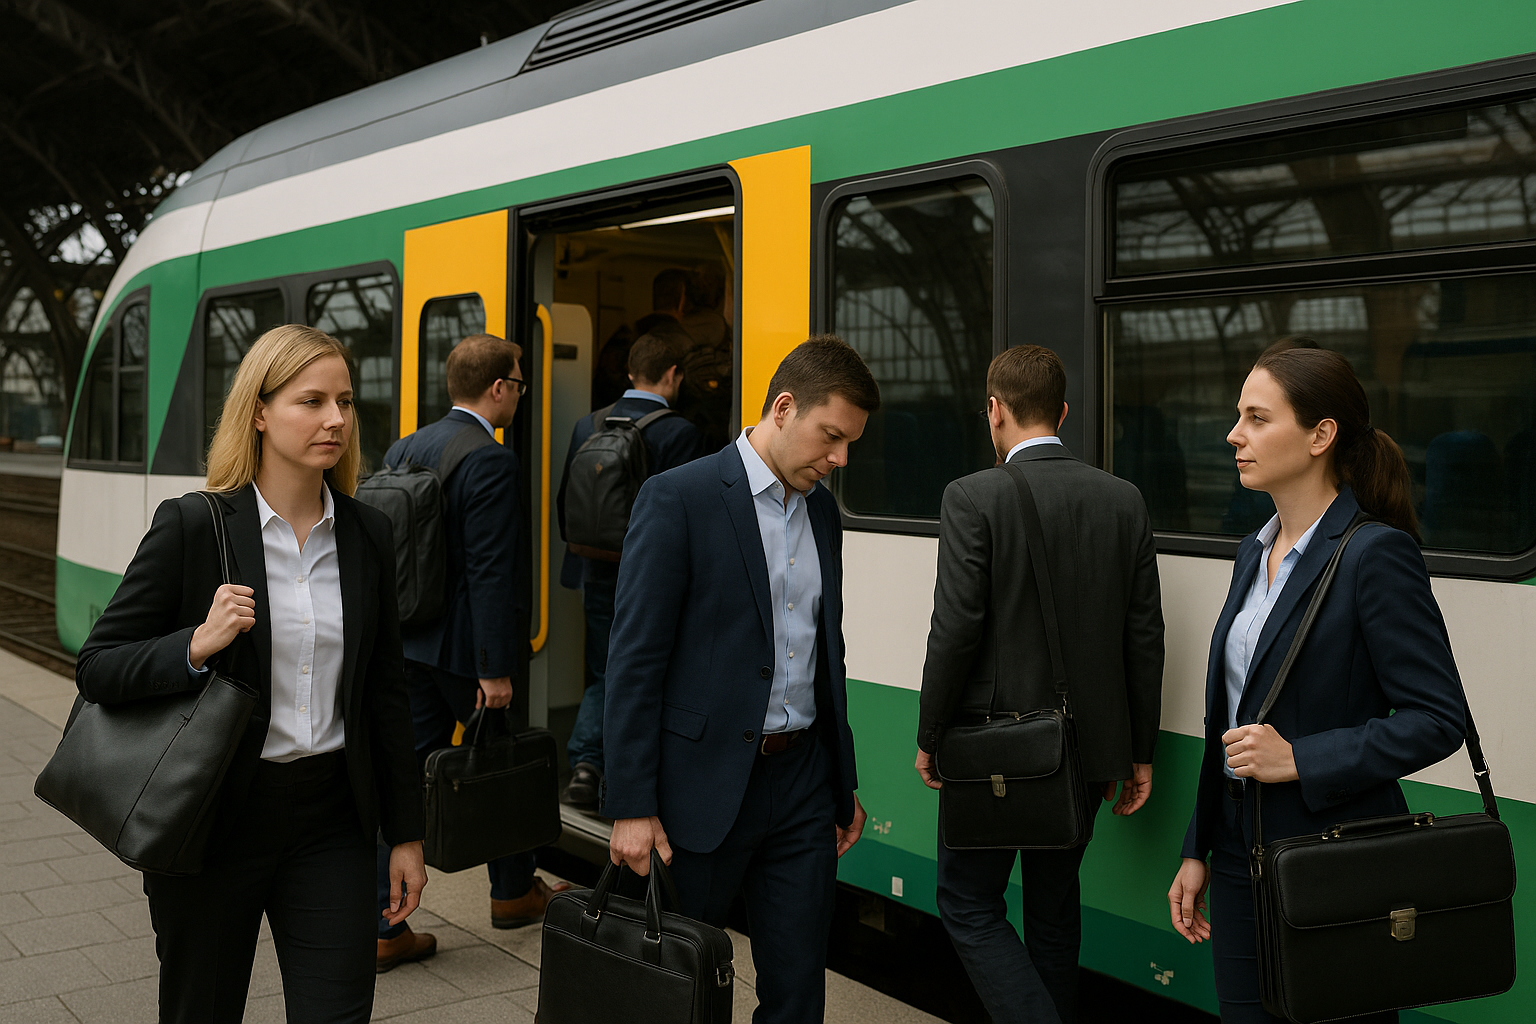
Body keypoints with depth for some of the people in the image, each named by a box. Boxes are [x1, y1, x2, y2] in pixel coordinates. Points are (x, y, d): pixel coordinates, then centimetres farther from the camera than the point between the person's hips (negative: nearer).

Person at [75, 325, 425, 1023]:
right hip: (214, 821, -2)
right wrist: (198, 645, -24)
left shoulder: (367, 535, 3)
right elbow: (97, 669, -6)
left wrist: (405, 834, 9)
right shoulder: (192, 526, -9)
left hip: (331, 822, 3)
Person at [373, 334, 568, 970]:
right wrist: (497, 669, -18)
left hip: (408, 647, 7)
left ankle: (382, 927, 11)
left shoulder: (401, 451, 8)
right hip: (464, 649, -7)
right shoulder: (491, 463, -18)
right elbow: (492, 575, -21)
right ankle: (514, 893, 32)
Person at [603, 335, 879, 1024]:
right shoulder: (679, 499, -12)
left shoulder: (823, 512, 10)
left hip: (802, 782, 6)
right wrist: (631, 807, -16)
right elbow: (634, 658, -13)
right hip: (705, 785, -5)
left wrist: (843, 785, 19)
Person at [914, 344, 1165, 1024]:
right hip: (1089, 742, 6)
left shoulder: (974, 498, -13)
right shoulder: (1125, 500, 1)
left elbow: (956, 629, -17)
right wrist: (1139, 754, 10)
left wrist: (929, 738, -5)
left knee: (968, 903, 9)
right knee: (1055, 901, 21)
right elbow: (1145, 636, 2)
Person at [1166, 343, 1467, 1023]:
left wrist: (1300, 760, -23)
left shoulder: (1377, 553, -15)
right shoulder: (1256, 552, 9)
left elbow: (1438, 719, -16)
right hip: (1242, 851, 7)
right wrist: (1197, 851, 13)